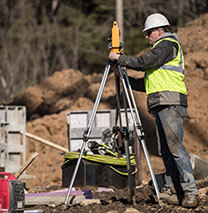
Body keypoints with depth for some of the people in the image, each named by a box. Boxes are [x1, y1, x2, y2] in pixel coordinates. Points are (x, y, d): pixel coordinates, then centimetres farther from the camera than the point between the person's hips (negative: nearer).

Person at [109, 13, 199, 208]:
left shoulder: (168, 44, 0)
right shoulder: (161, 49, 30)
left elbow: (145, 62, -14)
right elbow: (147, 83, 31)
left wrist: (120, 58, -4)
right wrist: (126, 80, 23)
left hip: (171, 103, -10)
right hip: (161, 106, 10)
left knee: (174, 145, -18)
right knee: (166, 151, 3)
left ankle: (191, 191, -21)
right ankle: (182, 195, 0)